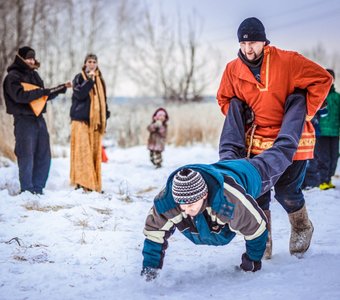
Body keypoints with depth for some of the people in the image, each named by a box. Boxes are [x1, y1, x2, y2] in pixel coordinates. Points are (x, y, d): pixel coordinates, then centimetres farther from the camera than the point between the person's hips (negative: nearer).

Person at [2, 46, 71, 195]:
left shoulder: (34, 74, 18)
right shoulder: (13, 76, -6)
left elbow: (45, 95, 25)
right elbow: (20, 96, -21)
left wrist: (62, 88, 19)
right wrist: (41, 91, -19)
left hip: (39, 118, 8)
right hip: (24, 120, -7)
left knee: (44, 157, 6)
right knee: (27, 157, -6)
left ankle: (37, 189, 14)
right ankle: (27, 190, 1)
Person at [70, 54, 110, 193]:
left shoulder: (100, 80, 18)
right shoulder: (79, 78, 1)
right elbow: (79, 94, -16)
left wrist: (105, 117, 15)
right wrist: (89, 80, -20)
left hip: (95, 121, 5)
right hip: (81, 120, -5)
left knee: (95, 152, 3)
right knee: (82, 150, -11)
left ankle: (94, 184, 7)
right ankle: (82, 182, -13)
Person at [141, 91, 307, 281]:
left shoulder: (230, 203, -51)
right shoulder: (166, 202, -41)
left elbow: (256, 228, -35)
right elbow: (154, 233, -24)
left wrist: (253, 260, -20)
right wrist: (149, 268, -26)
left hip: (250, 173, -4)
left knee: (281, 151, 22)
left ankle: (296, 102, 44)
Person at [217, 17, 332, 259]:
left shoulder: (287, 61, -13)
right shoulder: (233, 70, -1)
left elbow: (322, 79, -11)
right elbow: (224, 99, 16)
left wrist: (305, 112, -11)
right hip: (258, 142, 3)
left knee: (287, 192, 0)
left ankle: (301, 230, 31)